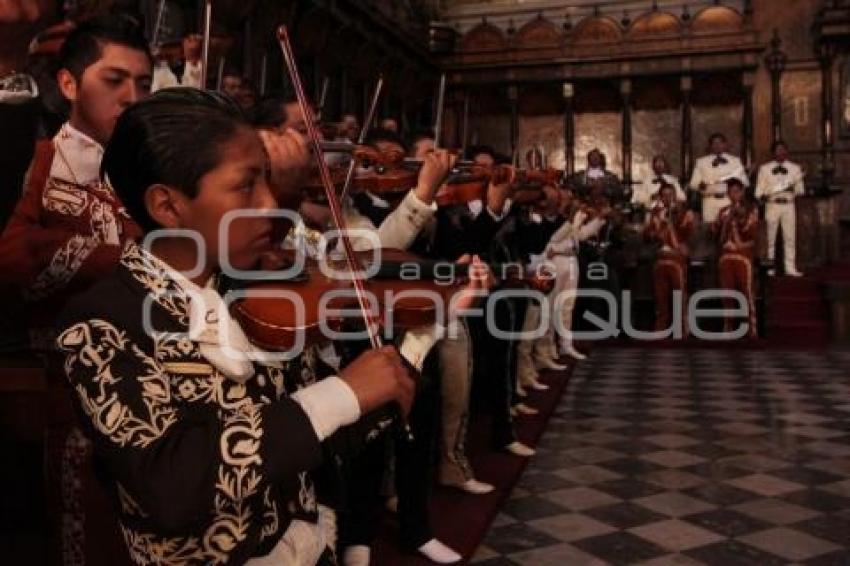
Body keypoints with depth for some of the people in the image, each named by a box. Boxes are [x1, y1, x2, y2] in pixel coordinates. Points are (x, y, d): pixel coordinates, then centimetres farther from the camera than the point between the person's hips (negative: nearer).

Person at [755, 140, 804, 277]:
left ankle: (791, 268, 6)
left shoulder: (795, 168, 9)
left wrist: (795, 190, -12)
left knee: (790, 237, 1)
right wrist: (764, 197, -18)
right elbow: (759, 190, 2)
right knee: (770, 237, 2)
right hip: (772, 205, -2)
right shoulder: (765, 168, 4)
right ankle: (769, 267, 11)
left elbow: (800, 189, 9)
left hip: (789, 205, 2)